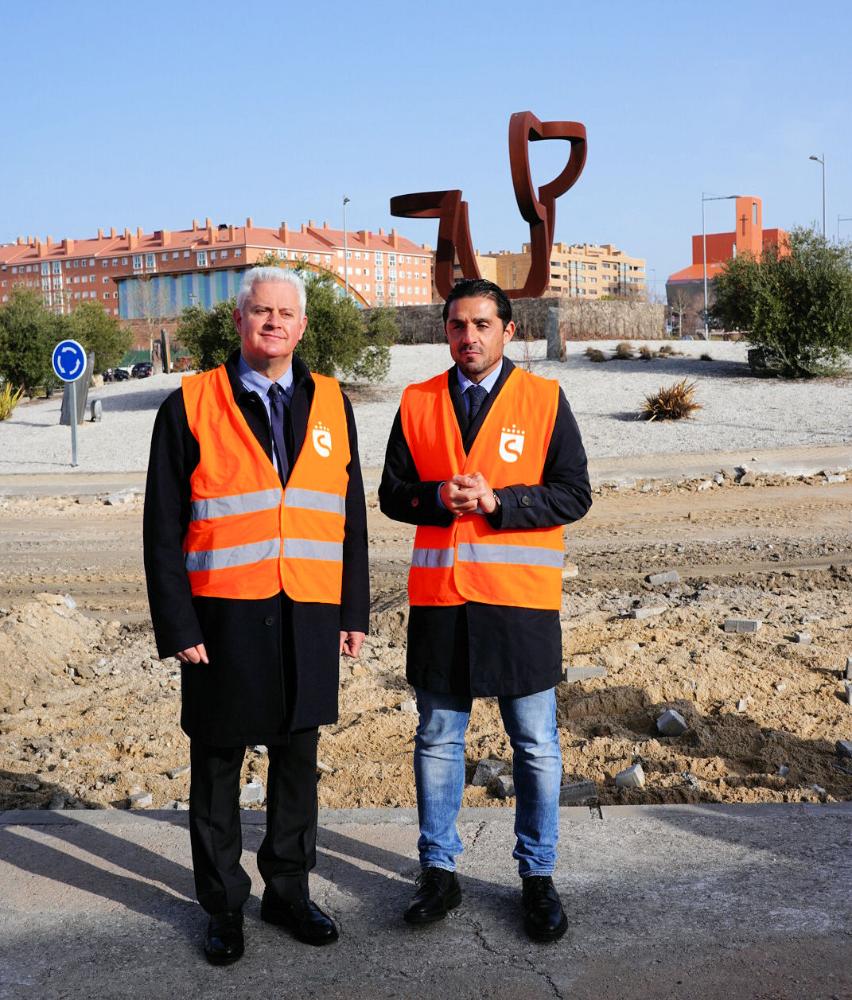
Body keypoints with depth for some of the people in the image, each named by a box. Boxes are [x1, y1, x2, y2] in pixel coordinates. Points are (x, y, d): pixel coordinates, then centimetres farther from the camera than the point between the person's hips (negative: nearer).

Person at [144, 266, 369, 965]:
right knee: (218, 764, 9)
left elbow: (351, 514, 11)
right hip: (224, 619, -2)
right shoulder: (190, 407, -2)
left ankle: (288, 889, 30)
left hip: (310, 618, 3)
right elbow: (164, 531, -3)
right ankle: (224, 905, 25)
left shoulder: (331, 404, 7)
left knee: (297, 758, 13)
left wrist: (354, 611, 7)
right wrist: (178, 628, -9)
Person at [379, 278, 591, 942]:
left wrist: (497, 501, -16)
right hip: (439, 596, 2)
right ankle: (439, 870, 25)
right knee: (438, 740, 11)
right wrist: (438, 496, -13)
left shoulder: (543, 399, 0)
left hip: (520, 598, -2)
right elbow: (394, 494, 8)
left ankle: (538, 876, 21)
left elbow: (574, 494, -4)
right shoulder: (418, 403, 7)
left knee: (536, 745, 6)